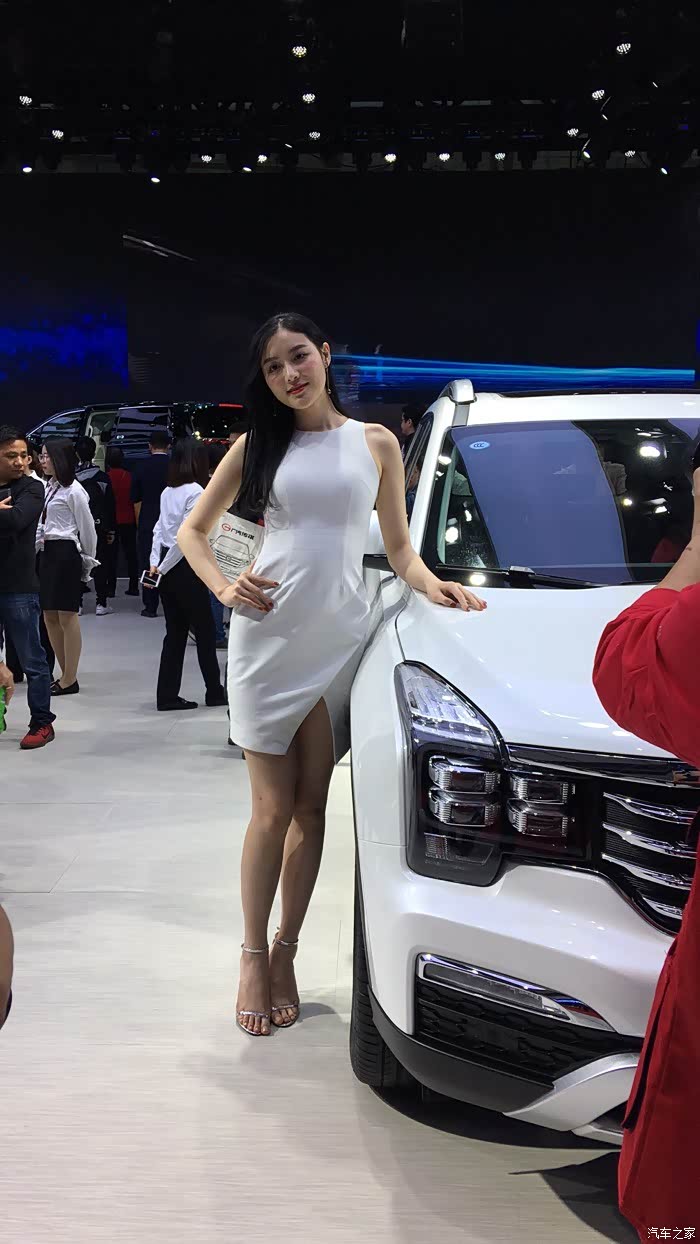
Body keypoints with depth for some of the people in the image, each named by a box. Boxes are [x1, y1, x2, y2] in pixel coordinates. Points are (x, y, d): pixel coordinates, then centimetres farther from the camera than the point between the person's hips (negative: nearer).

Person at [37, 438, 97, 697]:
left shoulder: (73, 491, -11)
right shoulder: (48, 487, 13)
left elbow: (87, 529, -6)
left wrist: (88, 561, 2)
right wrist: (37, 545, 11)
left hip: (65, 553, -9)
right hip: (46, 553, 9)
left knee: (67, 616, -3)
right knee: (50, 617, 10)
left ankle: (70, 679, 5)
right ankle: (66, 674, 19)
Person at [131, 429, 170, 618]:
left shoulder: (141, 469, -2)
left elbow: (136, 501, 2)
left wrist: (139, 524, 12)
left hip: (147, 524, 0)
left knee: (148, 565, 5)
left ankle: (150, 606, 6)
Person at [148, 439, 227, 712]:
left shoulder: (167, 492, 9)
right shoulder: (195, 492, -13)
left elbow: (159, 529, 8)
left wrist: (156, 563, 3)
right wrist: (163, 568, -11)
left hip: (167, 570, 7)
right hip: (186, 567, -7)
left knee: (175, 632, 11)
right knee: (205, 630, 7)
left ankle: (167, 695, 12)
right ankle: (214, 692, 17)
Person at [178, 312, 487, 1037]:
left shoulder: (376, 444, 10)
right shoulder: (256, 447, 9)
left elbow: (398, 548, 12)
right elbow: (193, 530, 14)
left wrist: (432, 585, -8)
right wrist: (224, 588, -3)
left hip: (339, 641, 1)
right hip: (267, 639, -1)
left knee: (310, 808, 7)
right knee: (273, 810, 1)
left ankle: (286, 952, 21)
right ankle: (253, 954, 17)